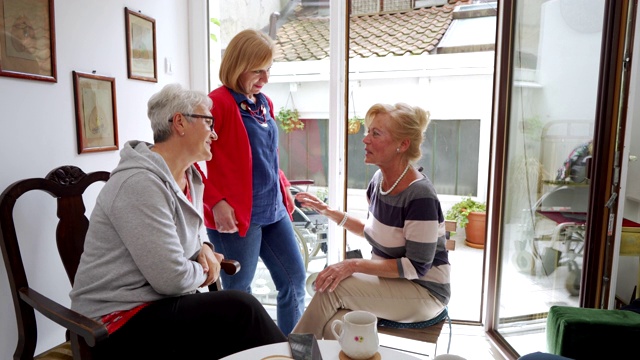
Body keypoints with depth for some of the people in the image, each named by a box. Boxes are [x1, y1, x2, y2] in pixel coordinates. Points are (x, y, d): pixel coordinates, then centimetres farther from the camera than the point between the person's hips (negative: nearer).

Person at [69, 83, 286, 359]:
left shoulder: (189, 175, 4)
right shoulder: (140, 183, -24)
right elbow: (173, 279, -27)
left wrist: (205, 249, 0)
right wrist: (203, 272, -6)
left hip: (159, 301, 8)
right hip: (120, 320, -8)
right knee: (240, 309, -19)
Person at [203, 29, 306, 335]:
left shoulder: (265, 103, 13)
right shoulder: (218, 102, -11)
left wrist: (283, 188, 13)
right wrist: (216, 202, -18)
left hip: (274, 210, 8)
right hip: (237, 215, -8)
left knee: (295, 280, 14)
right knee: (239, 293, 7)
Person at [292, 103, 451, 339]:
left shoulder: (420, 195, -24)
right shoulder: (379, 179, -1)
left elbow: (416, 267, -22)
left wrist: (355, 265, -25)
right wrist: (328, 211, 5)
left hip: (424, 290, -6)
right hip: (388, 280, 6)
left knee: (332, 289, -23)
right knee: (335, 327, -23)